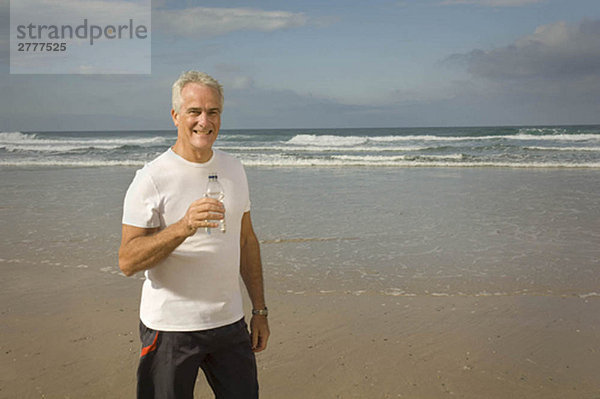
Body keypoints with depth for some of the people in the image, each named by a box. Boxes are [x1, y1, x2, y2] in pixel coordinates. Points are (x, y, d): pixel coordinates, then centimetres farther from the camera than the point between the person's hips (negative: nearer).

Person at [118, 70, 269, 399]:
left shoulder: (233, 169, 7)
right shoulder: (152, 178, -11)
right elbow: (127, 262, -15)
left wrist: (259, 310, 11)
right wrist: (184, 227, -30)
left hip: (229, 322, 5)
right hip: (170, 327, -4)